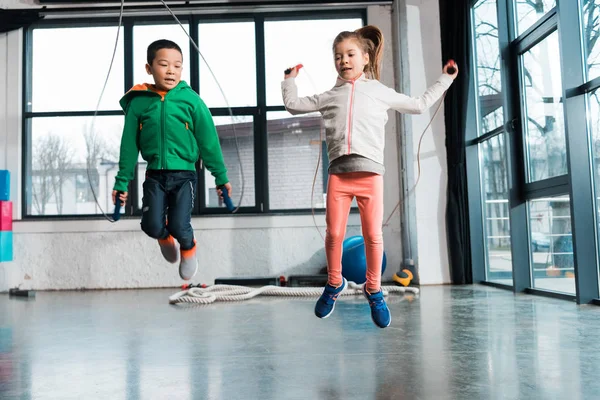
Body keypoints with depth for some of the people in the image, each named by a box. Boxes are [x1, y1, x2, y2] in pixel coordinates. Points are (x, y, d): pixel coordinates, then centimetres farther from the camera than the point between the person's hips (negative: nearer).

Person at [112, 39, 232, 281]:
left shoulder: (191, 99, -5)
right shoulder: (139, 102, 0)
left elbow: (209, 141, -1)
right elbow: (129, 145, 6)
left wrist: (221, 177, 2)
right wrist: (122, 182, 8)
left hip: (184, 176, -2)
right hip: (154, 177, 2)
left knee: (179, 226, -11)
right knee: (152, 226, -7)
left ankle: (188, 248, 27)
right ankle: (165, 238, 32)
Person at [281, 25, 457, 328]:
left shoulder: (381, 92, 15)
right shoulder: (329, 96, 18)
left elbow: (419, 105, 24)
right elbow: (293, 105, 24)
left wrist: (444, 79, 29)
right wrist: (290, 79, 28)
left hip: (370, 172, -1)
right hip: (338, 173, 1)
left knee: (373, 235, 0)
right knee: (334, 233, -1)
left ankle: (373, 289, 19)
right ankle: (334, 283, 22)